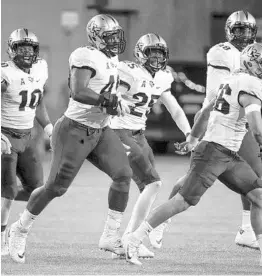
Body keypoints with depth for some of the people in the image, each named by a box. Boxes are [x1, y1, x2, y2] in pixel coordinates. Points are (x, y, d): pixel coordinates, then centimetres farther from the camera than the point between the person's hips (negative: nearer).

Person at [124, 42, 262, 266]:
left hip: (229, 156, 10)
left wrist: (193, 138, 39)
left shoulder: (233, 82, 15)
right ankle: (134, 241, -5)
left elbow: (207, 111, 28)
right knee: (184, 201, -9)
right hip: (213, 152, -10)